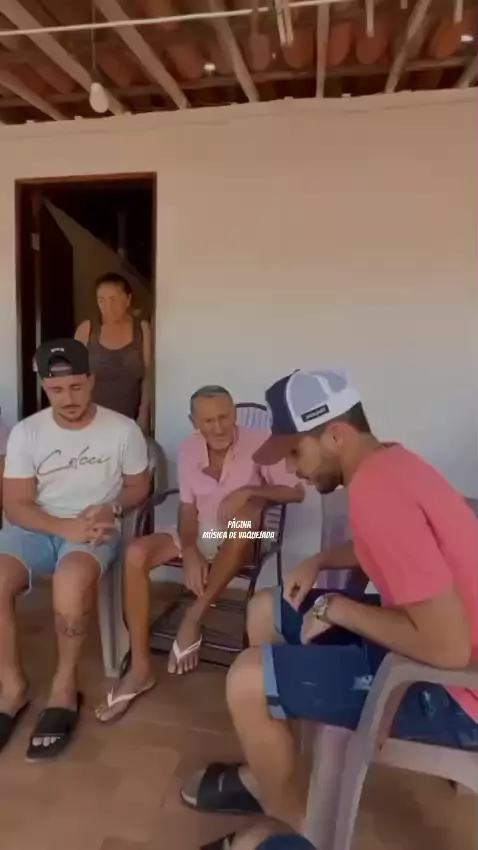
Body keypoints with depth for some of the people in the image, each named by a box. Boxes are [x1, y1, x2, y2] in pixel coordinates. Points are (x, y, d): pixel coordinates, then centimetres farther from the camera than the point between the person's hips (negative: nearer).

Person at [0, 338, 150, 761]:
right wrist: (65, 526, -21)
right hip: (37, 528, 3)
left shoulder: (123, 430, -5)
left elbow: (139, 487, 6)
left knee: (70, 582, -34)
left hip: (95, 530, -2)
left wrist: (110, 509, -15)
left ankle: (65, 684, -7)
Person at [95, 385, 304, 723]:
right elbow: (188, 508, -1)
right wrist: (190, 552, -18)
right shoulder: (189, 448, -6)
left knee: (246, 514, -38)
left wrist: (250, 491, -31)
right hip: (200, 534, 4)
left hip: (239, 541, -3)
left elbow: (297, 492, -17)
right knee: (136, 554, -20)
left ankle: (194, 618, -25)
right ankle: (141, 668, -11)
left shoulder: (258, 441, -18)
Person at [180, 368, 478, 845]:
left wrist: (337, 609, -18)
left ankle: (300, 823, 15)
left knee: (248, 681, -15)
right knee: (265, 611, 12)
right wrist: (319, 562, 6)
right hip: (433, 629, 10)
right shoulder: (389, 463, 1)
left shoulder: (375, 492, -30)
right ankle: (263, 778, 27)